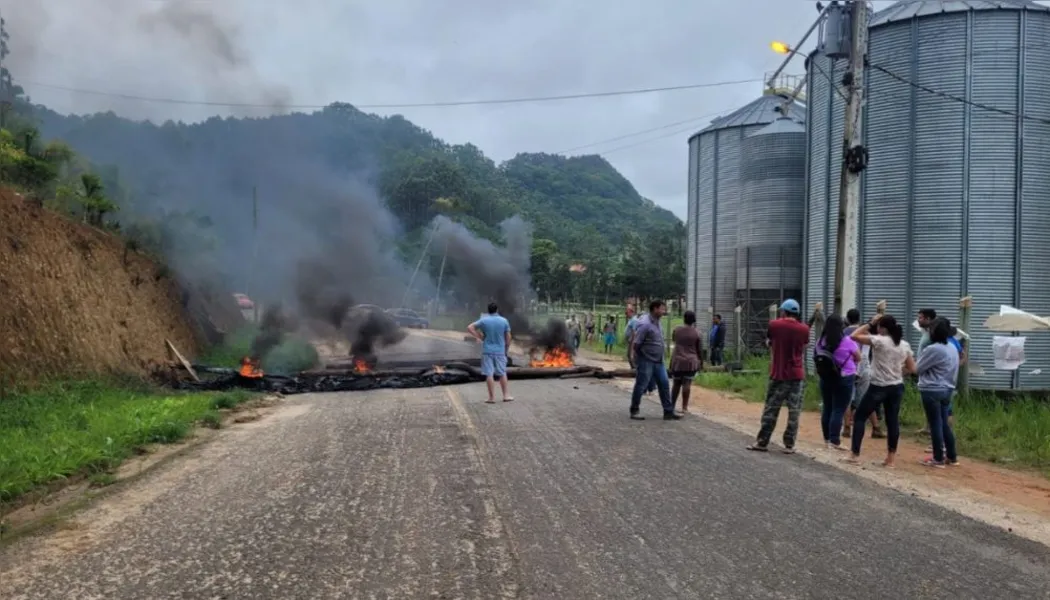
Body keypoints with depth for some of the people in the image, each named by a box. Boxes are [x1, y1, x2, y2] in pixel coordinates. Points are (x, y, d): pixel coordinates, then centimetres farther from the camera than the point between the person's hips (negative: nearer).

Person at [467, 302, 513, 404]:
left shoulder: (483, 320, -3)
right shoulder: (504, 321, -2)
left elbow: (470, 327, -4)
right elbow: (508, 337, 1)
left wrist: (479, 337, 0)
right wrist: (506, 350, 13)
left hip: (487, 351, -1)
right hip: (500, 351, 1)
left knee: (489, 374, 0)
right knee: (502, 374, 11)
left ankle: (492, 397, 0)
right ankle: (506, 395, 12)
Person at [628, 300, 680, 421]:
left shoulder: (657, 322, 9)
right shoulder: (645, 324, -20)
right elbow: (636, 343, -18)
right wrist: (635, 357, -10)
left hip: (658, 361, 9)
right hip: (646, 361, -9)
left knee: (664, 384, 7)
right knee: (641, 386, 2)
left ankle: (668, 412, 12)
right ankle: (634, 411, 15)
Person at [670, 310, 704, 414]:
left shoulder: (677, 329, -1)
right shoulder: (697, 333, -6)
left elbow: (673, 339, 20)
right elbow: (699, 349, -1)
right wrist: (701, 362, 9)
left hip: (677, 361, 2)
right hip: (691, 362, -2)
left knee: (676, 383, 11)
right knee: (687, 384, -1)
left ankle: (672, 405, 15)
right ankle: (684, 407, -1)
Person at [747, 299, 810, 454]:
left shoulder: (774, 325, -7)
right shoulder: (804, 328, -3)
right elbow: (804, 348, 11)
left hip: (778, 373, -1)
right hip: (796, 374, 1)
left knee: (771, 409, 6)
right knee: (794, 411, 6)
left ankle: (762, 442, 9)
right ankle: (789, 445, 8)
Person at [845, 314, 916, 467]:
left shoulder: (879, 341, -14)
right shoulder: (904, 345, 5)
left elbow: (854, 336, -12)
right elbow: (912, 369, 9)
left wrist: (869, 324, -5)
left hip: (879, 387, -6)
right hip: (897, 387, 6)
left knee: (860, 417, 6)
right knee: (893, 421, 10)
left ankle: (855, 454, 6)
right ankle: (891, 458, 13)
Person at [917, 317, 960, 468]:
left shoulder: (933, 349, -19)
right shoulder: (952, 348, 10)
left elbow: (918, 368, -9)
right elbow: (954, 371, 17)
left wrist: (920, 358, 8)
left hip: (932, 391, -8)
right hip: (947, 389, 8)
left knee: (935, 424, -1)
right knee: (944, 423, 15)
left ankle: (938, 458, 5)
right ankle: (952, 456, 21)